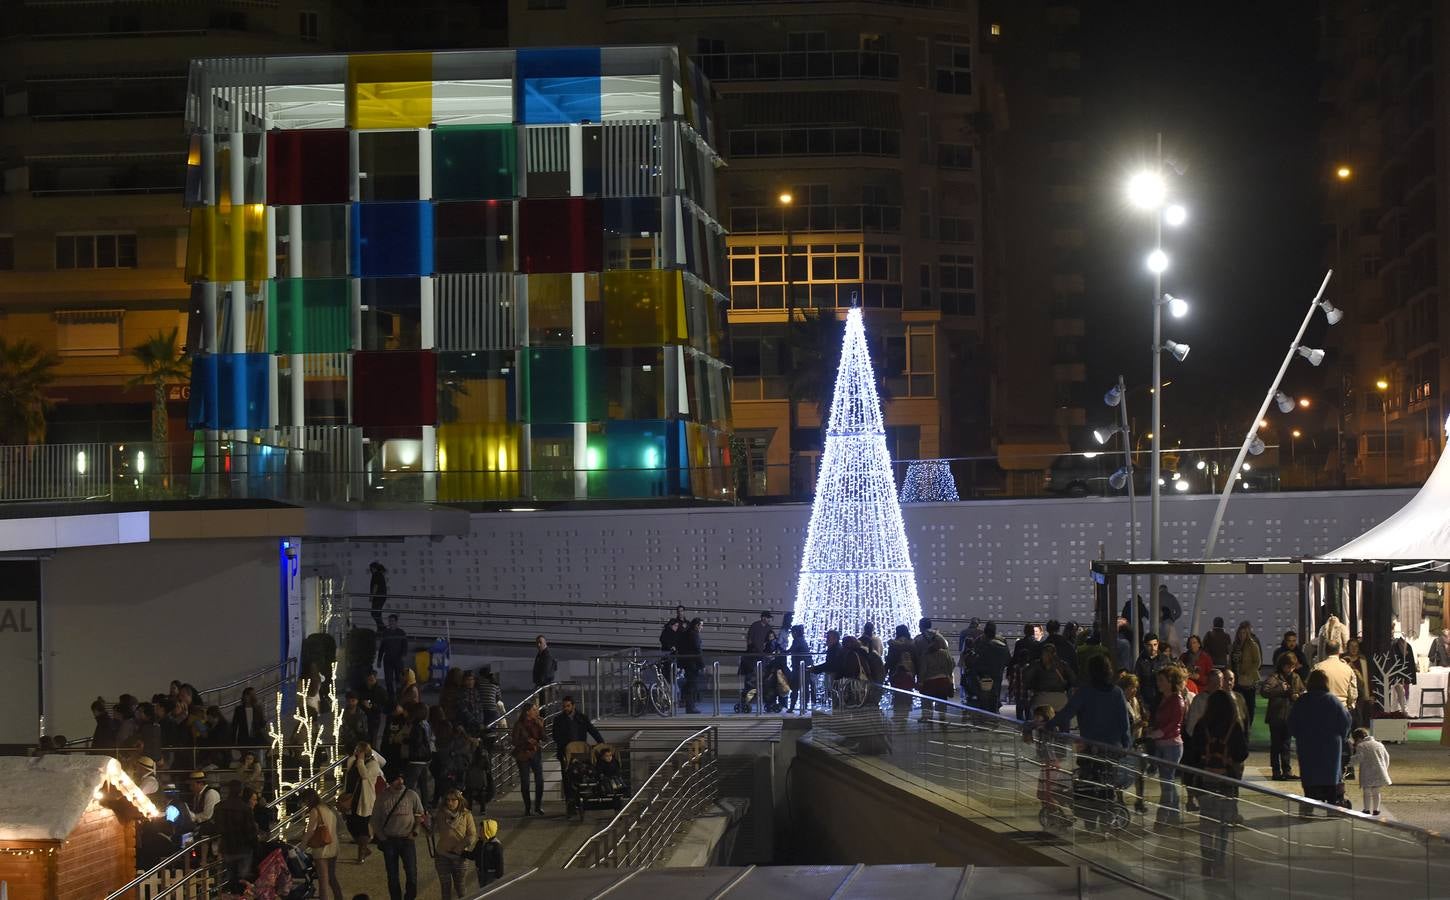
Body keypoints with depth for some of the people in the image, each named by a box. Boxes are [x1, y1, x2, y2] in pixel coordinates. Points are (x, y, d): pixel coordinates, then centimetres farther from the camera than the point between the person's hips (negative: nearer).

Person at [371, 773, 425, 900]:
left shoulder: (411, 795, -3)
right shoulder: (382, 797, -1)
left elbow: (420, 815, 6)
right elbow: (375, 819, 7)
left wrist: (414, 831, -4)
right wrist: (381, 836, 0)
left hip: (407, 839, -1)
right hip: (389, 840, 1)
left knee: (411, 873, -3)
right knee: (392, 875, 7)